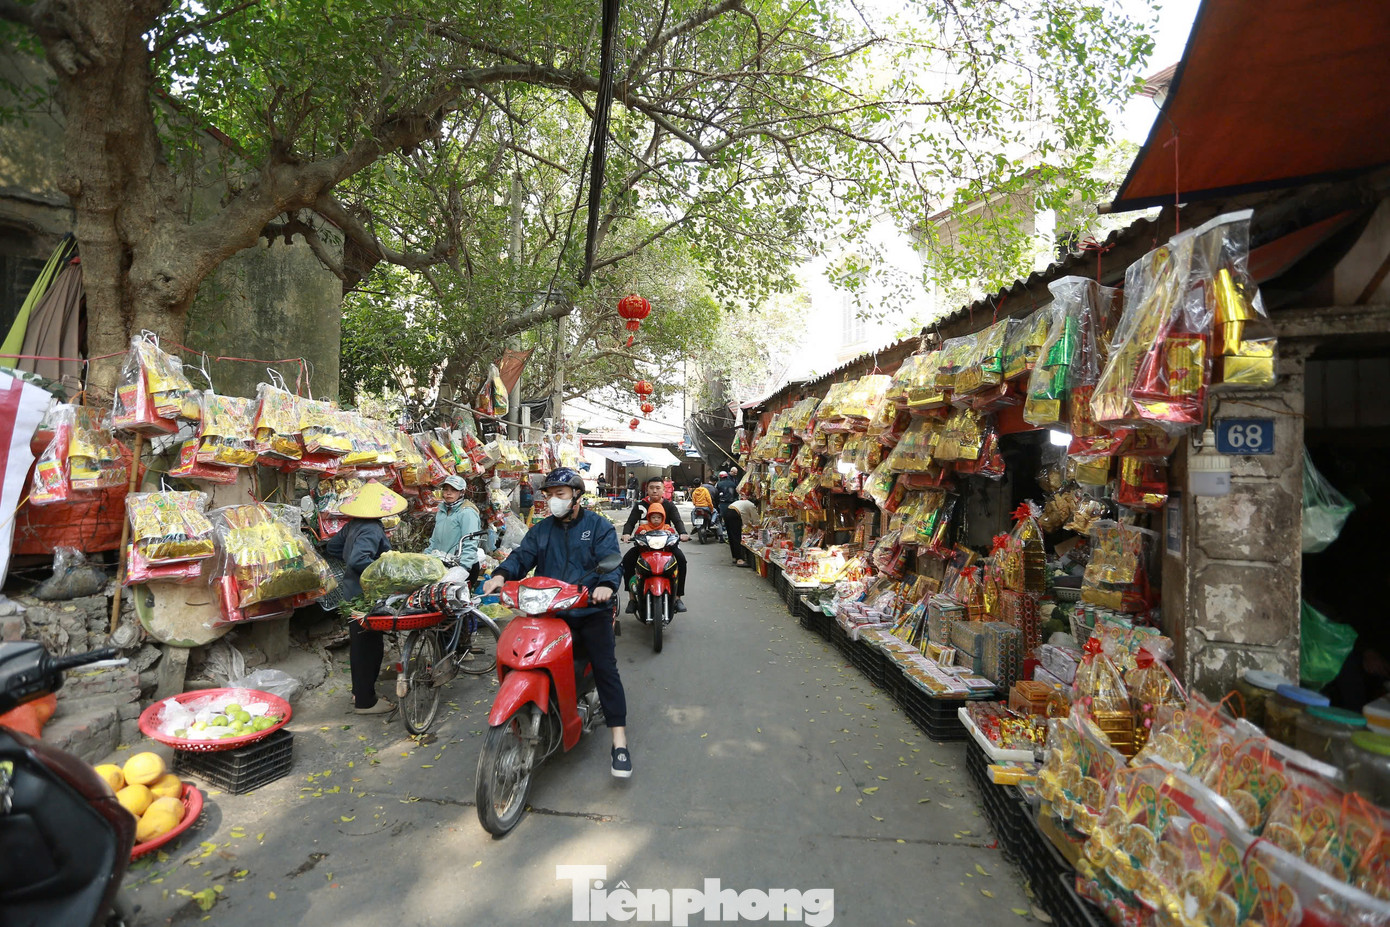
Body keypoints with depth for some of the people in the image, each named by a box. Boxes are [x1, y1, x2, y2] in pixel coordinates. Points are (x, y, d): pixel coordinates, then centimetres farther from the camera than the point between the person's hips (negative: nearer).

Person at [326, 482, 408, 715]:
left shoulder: (353, 525, 6)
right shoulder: (372, 530, -23)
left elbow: (333, 547, 18)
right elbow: (359, 560, -34)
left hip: (353, 592, 10)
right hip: (366, 595, -10)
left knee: (360, 644, 21)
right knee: (369, 646, 0)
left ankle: (360, 691, 34)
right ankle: (365, 701, 10)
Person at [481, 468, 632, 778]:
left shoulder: (599, 526, 2)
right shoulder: (541, 529, 15)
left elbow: (611, 560, -11)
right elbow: (522, 555, 2)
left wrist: (607, 585, -33)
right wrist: (501, 574, -20)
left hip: (590, 610, -4)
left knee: (605, 668, -11)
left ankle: (619, 741, -6)